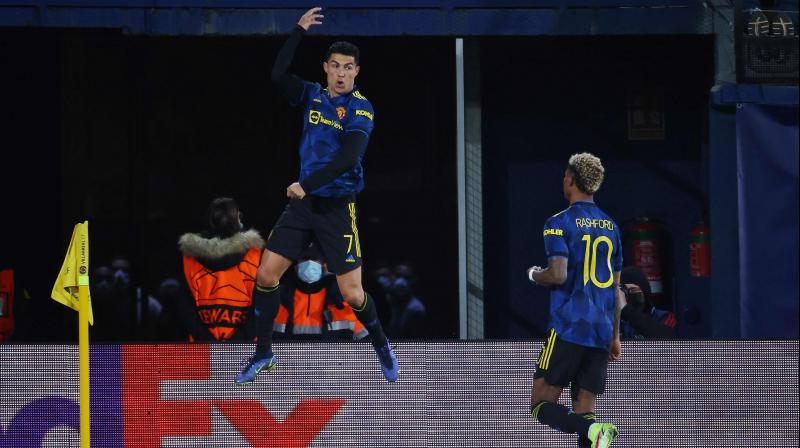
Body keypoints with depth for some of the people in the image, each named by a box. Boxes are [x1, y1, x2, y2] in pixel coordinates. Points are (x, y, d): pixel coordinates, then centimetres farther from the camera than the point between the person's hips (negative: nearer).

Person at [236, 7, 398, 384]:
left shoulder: (360, 109, -10)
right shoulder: (313, 96, 5)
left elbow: (347, 158, -21)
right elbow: (278, 74, -10)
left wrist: (306, 185, -27)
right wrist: (299, 31, -13)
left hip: (337, 208, -5)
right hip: (303, 201, 5)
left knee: (352, 294, -6)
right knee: (266, 274, -2)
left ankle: (381, 345, 22)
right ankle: (263, 354, 13)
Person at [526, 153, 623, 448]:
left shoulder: (559, 223, -5)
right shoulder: (610, 226, 15)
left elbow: (558, 274, -16)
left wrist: (534, 274, 6)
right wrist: (615, 337, 23)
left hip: (568, 328, -6)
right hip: (602, 332, 6)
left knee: (541, 405, -2)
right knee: (583, 412, 6)